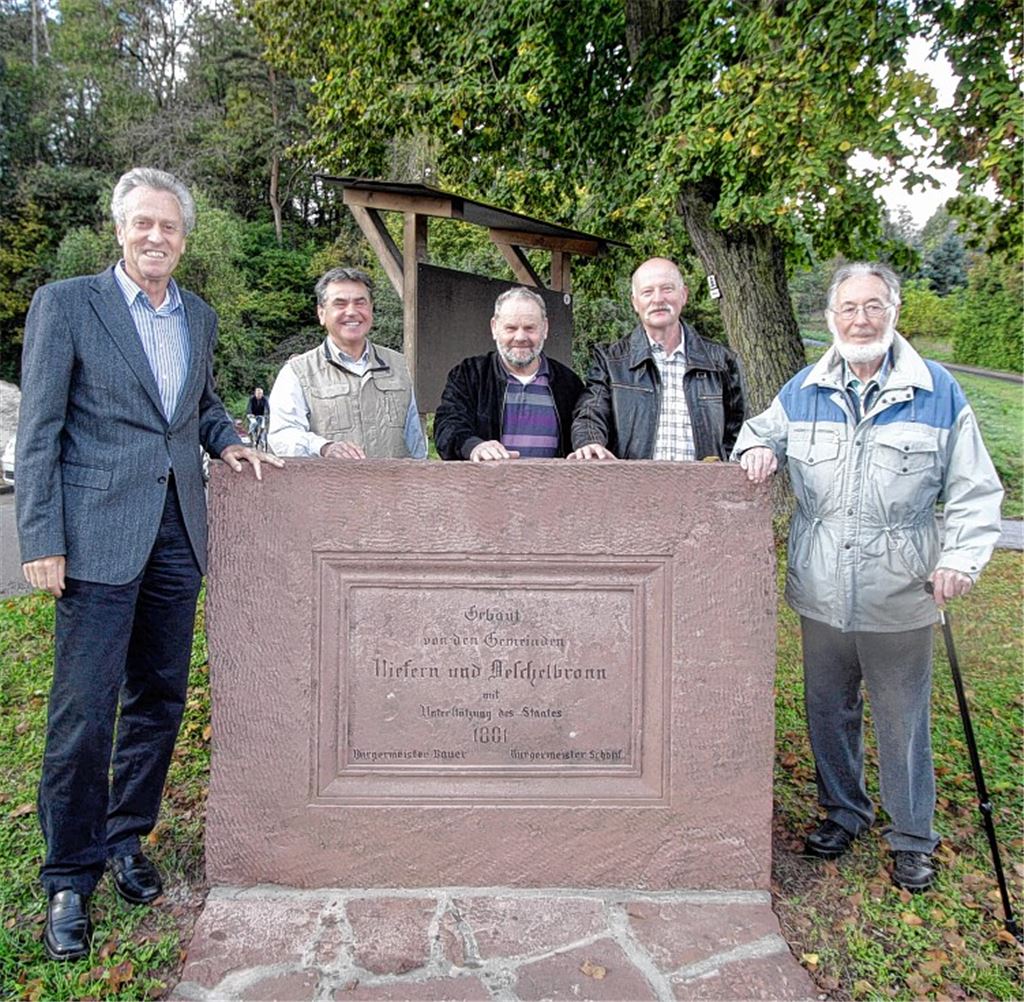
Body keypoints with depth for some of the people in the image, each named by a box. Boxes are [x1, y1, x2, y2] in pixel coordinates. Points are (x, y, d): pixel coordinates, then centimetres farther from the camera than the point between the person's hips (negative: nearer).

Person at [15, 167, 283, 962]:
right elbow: (39, 431, -5)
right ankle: (70, 877, 17)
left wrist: (227, 440, 5)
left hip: (177, 536, 5)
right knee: (83, 712, -1)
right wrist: (41, 541, -11)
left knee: (159, 700, 13)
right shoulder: (64, 304, -2)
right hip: (99, 536, -5)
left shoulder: (200, 317, 13)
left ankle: (127, 838, 32)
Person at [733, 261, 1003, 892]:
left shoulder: (938, 392, -1)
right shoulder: (804, 392, 5)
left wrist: (960, 558, -12)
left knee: (903, 722, 9)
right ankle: (844, 812, 38)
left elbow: (975, 492, 1)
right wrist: (758, 448, -3)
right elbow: (761, 431, 21)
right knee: (828, 713, 16)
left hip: (900, 602, -2)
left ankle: (913, 838, 29)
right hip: (822, 596, 3)